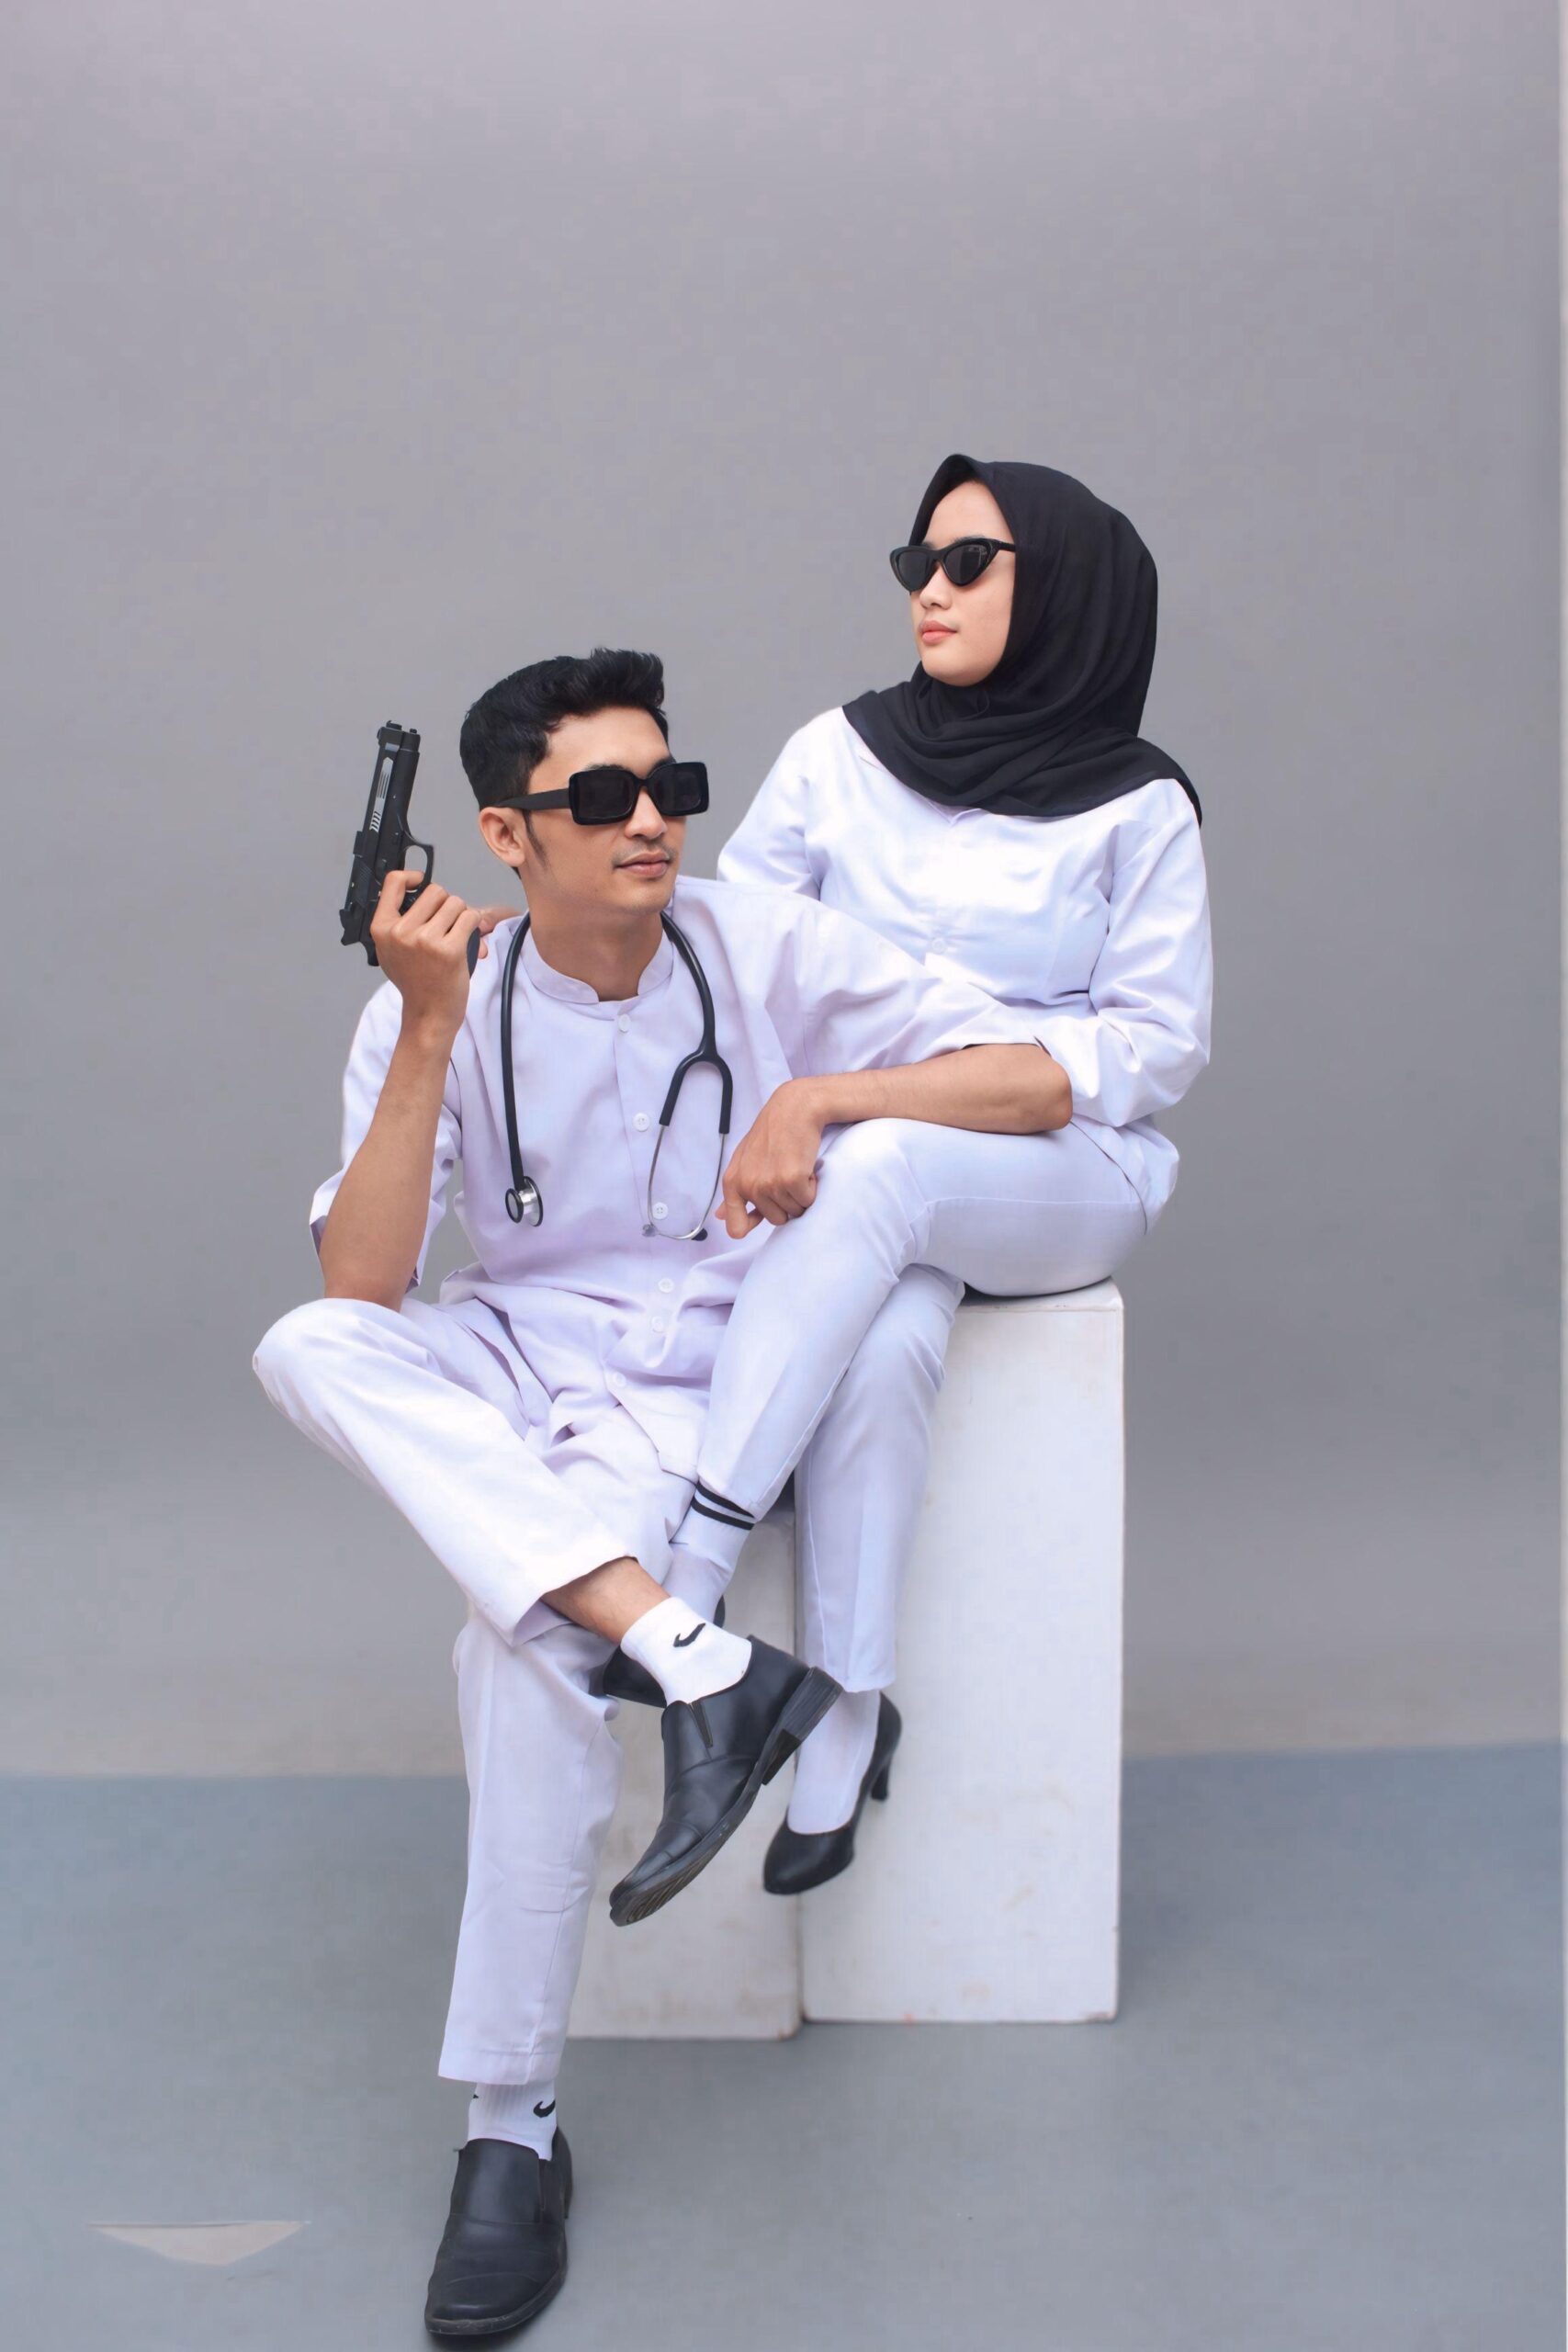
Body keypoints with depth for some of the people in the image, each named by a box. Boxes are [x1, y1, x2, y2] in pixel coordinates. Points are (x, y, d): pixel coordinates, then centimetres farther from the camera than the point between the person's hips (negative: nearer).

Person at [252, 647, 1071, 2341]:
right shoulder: (444, 1003, -2)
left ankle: (513, 2129, -14)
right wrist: (430, 1030, -21)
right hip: (503, 1372, 3)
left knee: (522, 1649, -31)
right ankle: (700, 1664, -36)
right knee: (307, 1348, -29)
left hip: (695, 1391, -3)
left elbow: (1037, 1083, -7)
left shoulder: (770, 954, -4)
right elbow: (364, 1283, -13)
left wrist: (817, 1093, -20)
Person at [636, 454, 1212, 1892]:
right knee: (889, 1339, -34)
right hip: (850, 1161, 2)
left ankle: (682, 1583, -37)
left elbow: (1162, 1044, -2)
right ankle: (844, 1723, -26)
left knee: (883, 1170, -36)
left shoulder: (1137, 806, 1)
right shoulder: (840, 756, 7)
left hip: (1064, 1173, -1)